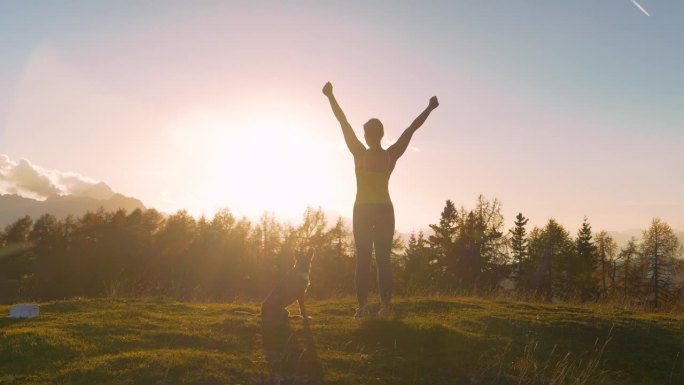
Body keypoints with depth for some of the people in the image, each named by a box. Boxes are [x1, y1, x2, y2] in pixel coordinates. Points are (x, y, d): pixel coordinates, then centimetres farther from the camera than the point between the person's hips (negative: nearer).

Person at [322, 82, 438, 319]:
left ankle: (363, 306, -6)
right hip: (385, 210, 2)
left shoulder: (360, 154, -8)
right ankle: (385, 305, -3)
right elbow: (412, 128, 4)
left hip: (363, 211, -2)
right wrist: (429, 109, 12)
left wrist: (330, 96, 0)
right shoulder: (392, 156, -4)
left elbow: (344, 123, -5)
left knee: (363, 259, -1)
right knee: (383, 259, 3)